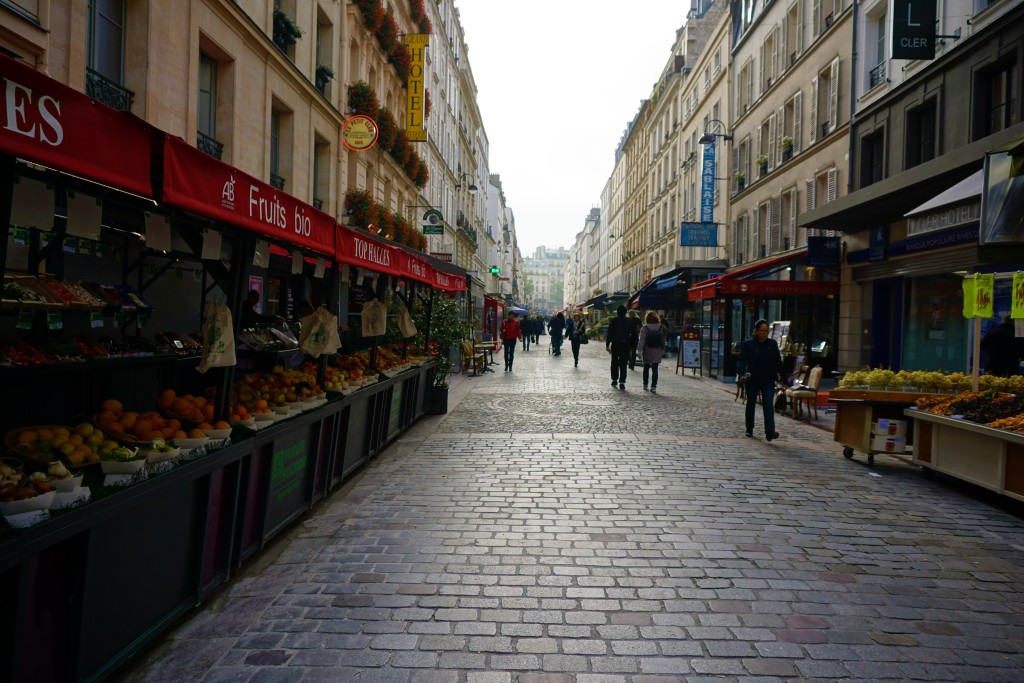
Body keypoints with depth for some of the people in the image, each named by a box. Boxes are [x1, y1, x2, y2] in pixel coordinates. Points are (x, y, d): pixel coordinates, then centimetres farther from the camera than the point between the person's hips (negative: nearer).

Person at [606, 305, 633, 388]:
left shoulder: (614, 320, -2)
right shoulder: (630, 321, 4)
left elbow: (610, 333, -6)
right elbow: (632, 335, 6)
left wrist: (607, 344, -3)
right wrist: (632, 347, 10)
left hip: (615, 344, -1)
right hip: (626, 345, 1)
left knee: (614, 363, 14)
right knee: (623, 364, 2)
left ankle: (614, 379, 17)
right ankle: (622, 382, -4)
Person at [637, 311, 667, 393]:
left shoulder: (645, 328, -11)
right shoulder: (661, 327, -1)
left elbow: (642, 340, -13)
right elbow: (664, 340, 5)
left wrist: (639, 350, -11)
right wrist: (663, 349, 16)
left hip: (647, 351, -1)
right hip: (657, 352, 1)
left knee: (646, 368, 15)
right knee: (655, 369, 1)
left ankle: (645, 385, 24)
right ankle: (654, 387, -4)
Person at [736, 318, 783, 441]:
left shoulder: (772, 344, 6)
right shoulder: (747, 344, -4)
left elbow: (778, 361, 12)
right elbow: (742, 360, -11)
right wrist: (741, 374, -27)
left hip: (768, 380, 1)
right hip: (752, 380, -1)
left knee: (768, 404, -10)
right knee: (751, 404, 12)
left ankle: (770, 432, -17)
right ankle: (749, 429, 27)